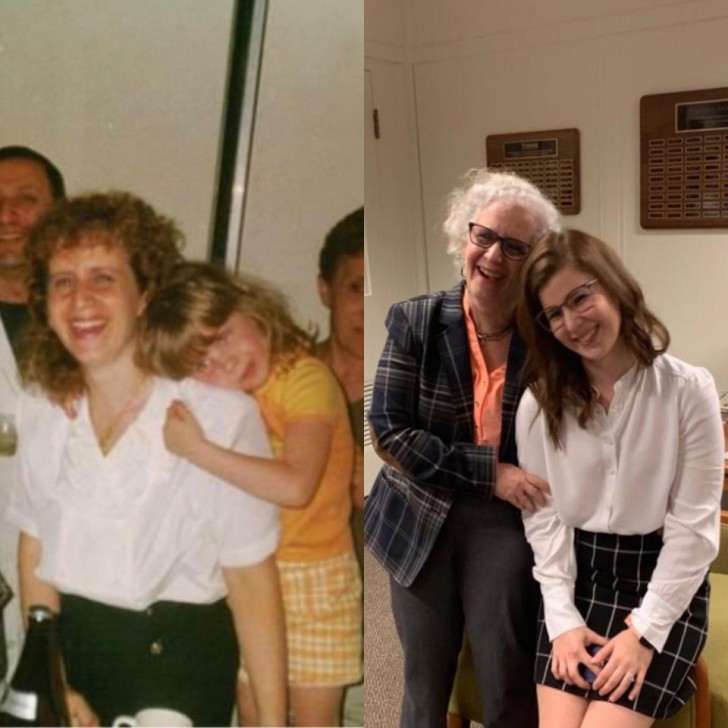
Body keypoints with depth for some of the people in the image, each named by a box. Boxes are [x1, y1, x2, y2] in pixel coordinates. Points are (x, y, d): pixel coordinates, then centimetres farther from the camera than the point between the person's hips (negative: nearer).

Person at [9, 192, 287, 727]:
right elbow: (35, 548, 4)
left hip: (179, 662, -4)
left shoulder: (221, 413, -22)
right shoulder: (40, 407, -5)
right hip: (66, 644, 4)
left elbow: (251, 578, -16)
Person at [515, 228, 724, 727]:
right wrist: (562, 618, -9)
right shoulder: (540, 403, 0)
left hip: (664, 584, -2)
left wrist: (646, 630, -12)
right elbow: (544, 516, 0)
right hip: (577, 577, 2)